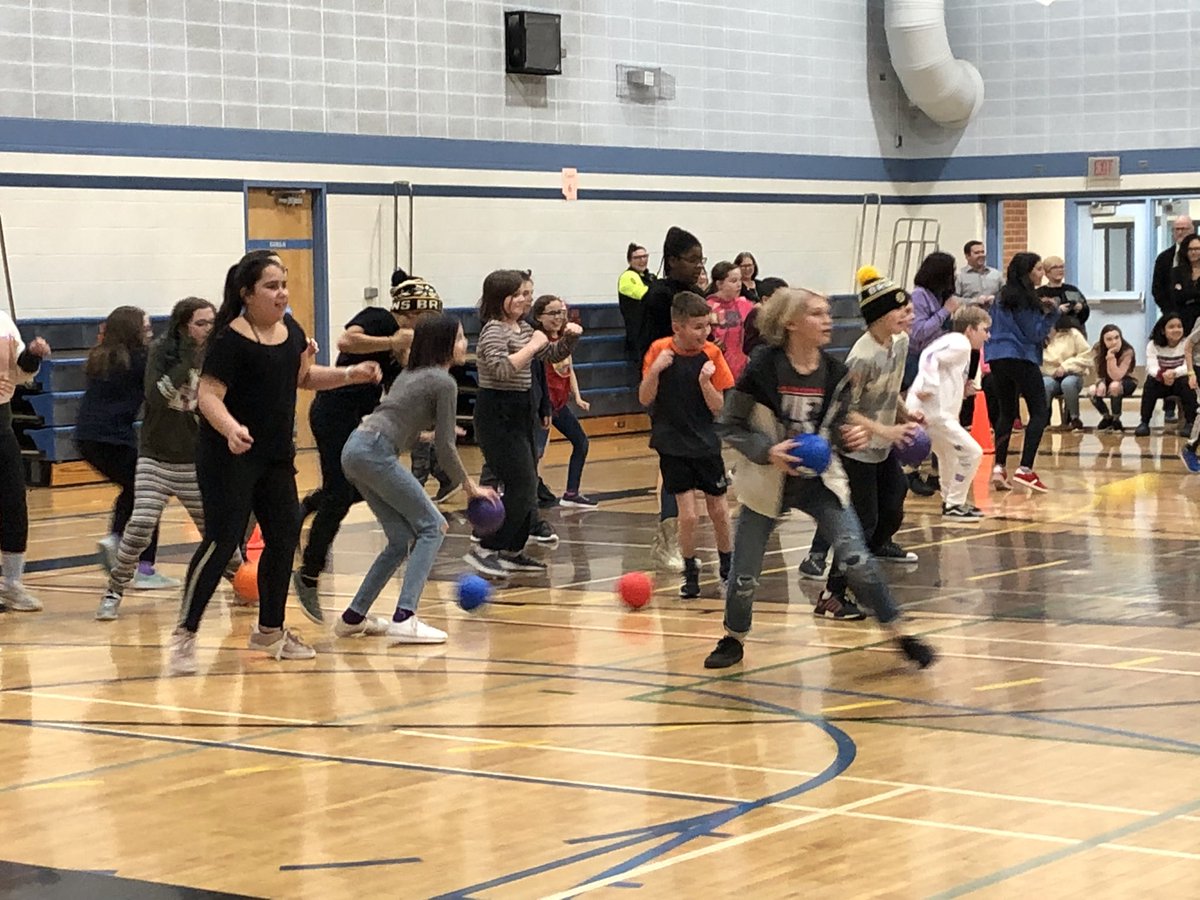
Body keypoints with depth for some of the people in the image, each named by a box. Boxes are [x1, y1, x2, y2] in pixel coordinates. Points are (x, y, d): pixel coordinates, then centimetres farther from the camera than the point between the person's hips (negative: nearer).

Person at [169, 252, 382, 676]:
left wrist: (350, 375, 10)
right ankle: (184, 635, -6)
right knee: (222, 541, -12)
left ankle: (270, 630, 25)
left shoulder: (290, 330, 7)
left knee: (284, 538, 10)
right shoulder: (230, 340, -17)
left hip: (275, 456, 8)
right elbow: (209, 395, -23)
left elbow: (303, 377, 23)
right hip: (229, 457, -8)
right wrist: (231, 429, -41)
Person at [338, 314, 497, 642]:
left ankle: (354, 617, 19)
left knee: (403, 538, 14)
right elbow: (445, 447, -3)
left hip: (355, 449, 9)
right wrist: (470, 486, 7)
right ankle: (404, 619, -16)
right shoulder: (444, 383, -3)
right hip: (375, 454, -9)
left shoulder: (410, 374, 22)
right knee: (431, 527, -4)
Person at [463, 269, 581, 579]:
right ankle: (484, 551, -11)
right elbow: (501, 368, -30)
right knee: (522, 487, -13)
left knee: (527, 488, 12)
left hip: (519, 413, 10)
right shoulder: (494, 330, -14)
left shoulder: (523, 328, 13)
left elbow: (553, 355, 25)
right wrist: (532, 346, -23)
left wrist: (569, 338, 6)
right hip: (497, 415, -10)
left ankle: (512, 552, 20)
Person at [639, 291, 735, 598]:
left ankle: (727, 567, 33)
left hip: (706, 443, 1)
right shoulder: (659, 350, -9)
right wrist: (654, 370, -23)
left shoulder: (711, 353, -8)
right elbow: (645, 399, -7)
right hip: (673, 446, -1)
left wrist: (705, 382, -24)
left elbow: (718, 407, -7)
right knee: (688, 515, -7)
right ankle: (690, 573, 14)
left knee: (719, 510, 11)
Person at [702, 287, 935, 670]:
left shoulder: (834, 373, -4)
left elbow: (834, 428, 9)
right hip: (767, 482, -2)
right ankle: (734, 639, 31)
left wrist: (850, 437, -13)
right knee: (744, 574, 5)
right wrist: (768, 451, -23)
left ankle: (898, 634, 2)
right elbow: (728, 426, -10)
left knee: (857, 559, -10)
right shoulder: (763, 369, -17)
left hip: (819, 480, 2)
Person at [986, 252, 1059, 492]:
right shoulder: (1026, 299, -9)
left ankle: (999, 467, 1)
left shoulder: (1003, 296, 14)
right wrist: (1052, 314, -8)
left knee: (1006, 413, 14)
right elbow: (1036, 334, -10)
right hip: (1021, 359, -8)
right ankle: (1025, 469, -14)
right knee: (1040, 412, -2)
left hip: (997, 358, 8)